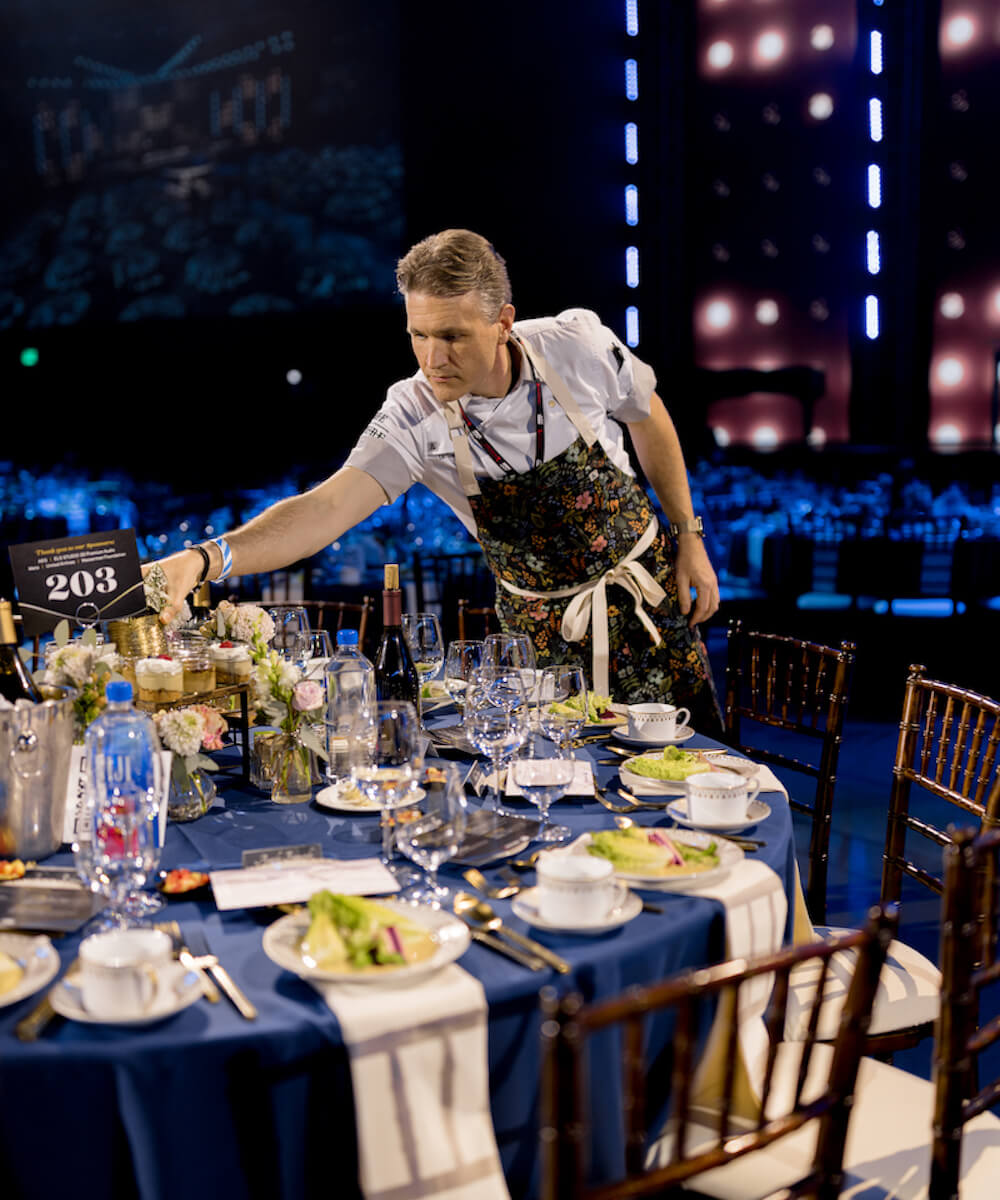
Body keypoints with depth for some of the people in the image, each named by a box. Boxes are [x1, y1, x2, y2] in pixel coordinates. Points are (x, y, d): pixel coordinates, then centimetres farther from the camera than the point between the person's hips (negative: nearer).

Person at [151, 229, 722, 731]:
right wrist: (207, 558, -51)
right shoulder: (414, 418, -24)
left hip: (649, 593, 1)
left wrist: (689, 535, 3)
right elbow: (325, 510, -35)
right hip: (545, 630, -1)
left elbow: (648, 417, 0)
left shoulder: (578, 344, -20)